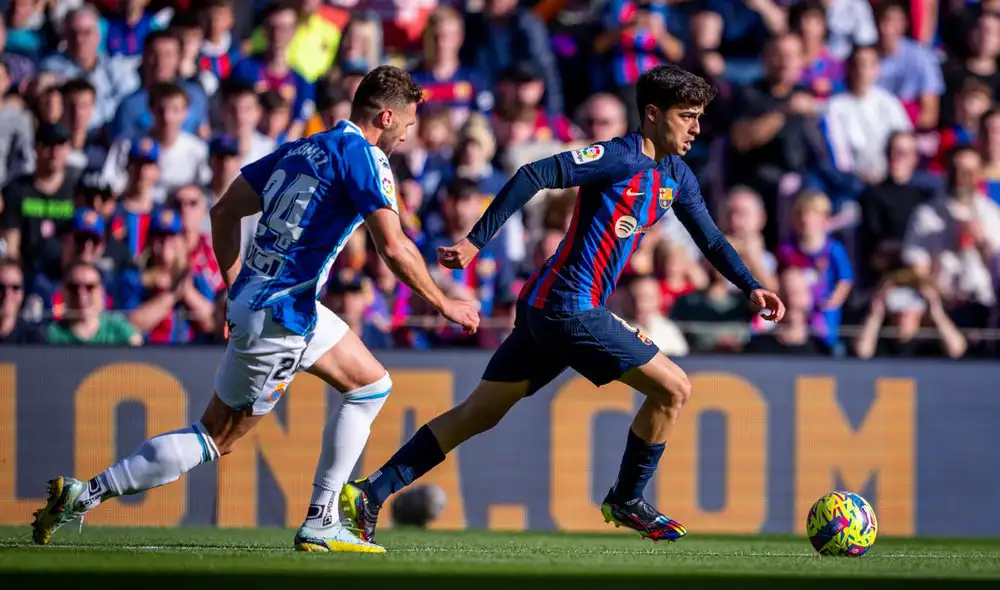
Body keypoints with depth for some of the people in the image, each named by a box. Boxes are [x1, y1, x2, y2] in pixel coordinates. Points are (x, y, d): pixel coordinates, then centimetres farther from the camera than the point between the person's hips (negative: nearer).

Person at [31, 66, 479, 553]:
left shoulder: (300, 149, 13)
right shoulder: (363, 157, -11)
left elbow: (224, 211, 15)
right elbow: (393, 248, -18)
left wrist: (234, 287, 22)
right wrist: (444, 304, -7)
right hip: (279, 317, -9)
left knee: (372, 385, 18)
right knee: (214, 439, -1)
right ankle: (85, 495, 0)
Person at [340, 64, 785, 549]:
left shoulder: (677, 177, 15)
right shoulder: (621, 158, -14)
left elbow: (710, 239, 25)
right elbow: (534, 176, -20)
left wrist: (751, 287, 12)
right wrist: (475, 242, -24)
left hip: (546, 309, 9)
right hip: (569, 308, -9)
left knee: (480, 413, 9)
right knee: (673, 388, -5)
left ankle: (370, 494, 6)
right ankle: (626, 500, 10)